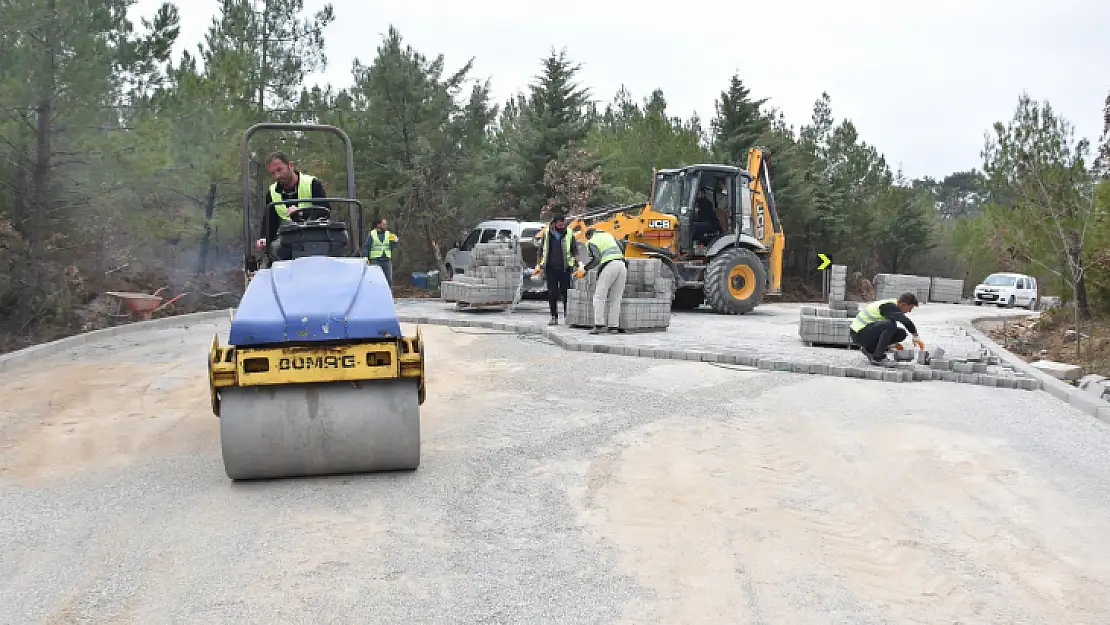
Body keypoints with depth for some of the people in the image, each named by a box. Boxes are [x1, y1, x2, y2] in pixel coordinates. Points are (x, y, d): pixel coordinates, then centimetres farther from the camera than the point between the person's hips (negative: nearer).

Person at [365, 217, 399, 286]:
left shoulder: (389, 234, 9)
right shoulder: (372, 234, 2)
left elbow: (393, 246, 6)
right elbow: (366, 247, 2)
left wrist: (395, 241, -15)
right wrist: (366, 259, -6)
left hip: (387, 260, 3)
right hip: (375, 261, -3)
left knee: (389, 279, 2)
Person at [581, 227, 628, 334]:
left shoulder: (591, 242, 9)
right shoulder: (609, 235, 26)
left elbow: (596, 258, -7)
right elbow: (622, 249, 20)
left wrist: (584, 269, -2)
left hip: (609, 265, -5)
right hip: (622, 264, 5)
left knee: (599, 296, -2)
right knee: (616, 299, 7)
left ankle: (599, 325, -14)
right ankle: (614, 327, 2)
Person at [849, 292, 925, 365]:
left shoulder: (892, 305, 10)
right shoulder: (889, 306, -20)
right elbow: (906, 322, -35)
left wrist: (893, 344, 24)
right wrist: (916, 336, -24)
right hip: (858, 333, -10)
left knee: (901, 334, 4)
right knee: (889, 325, -31)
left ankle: (869, 349, 9)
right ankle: (877, 357, -20)